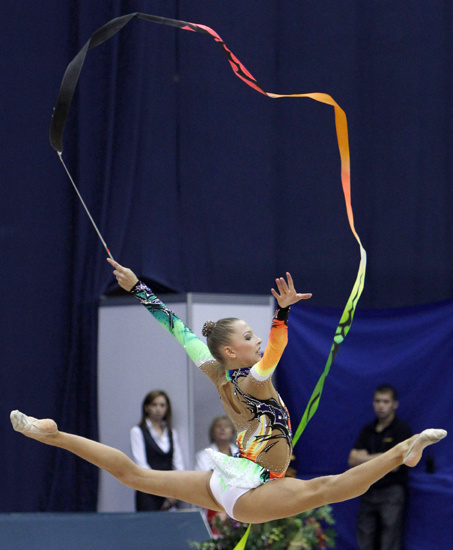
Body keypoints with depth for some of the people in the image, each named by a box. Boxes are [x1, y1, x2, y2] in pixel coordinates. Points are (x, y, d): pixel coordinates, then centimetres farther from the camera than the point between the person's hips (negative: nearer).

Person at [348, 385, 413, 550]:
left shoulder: (402, 430, -5)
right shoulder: (367, 430, 14)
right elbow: (352, 461, 5)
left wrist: (365, 458, -4)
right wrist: (379, 458, -10)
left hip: (392, 492, -6)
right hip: (368, 492, 6)